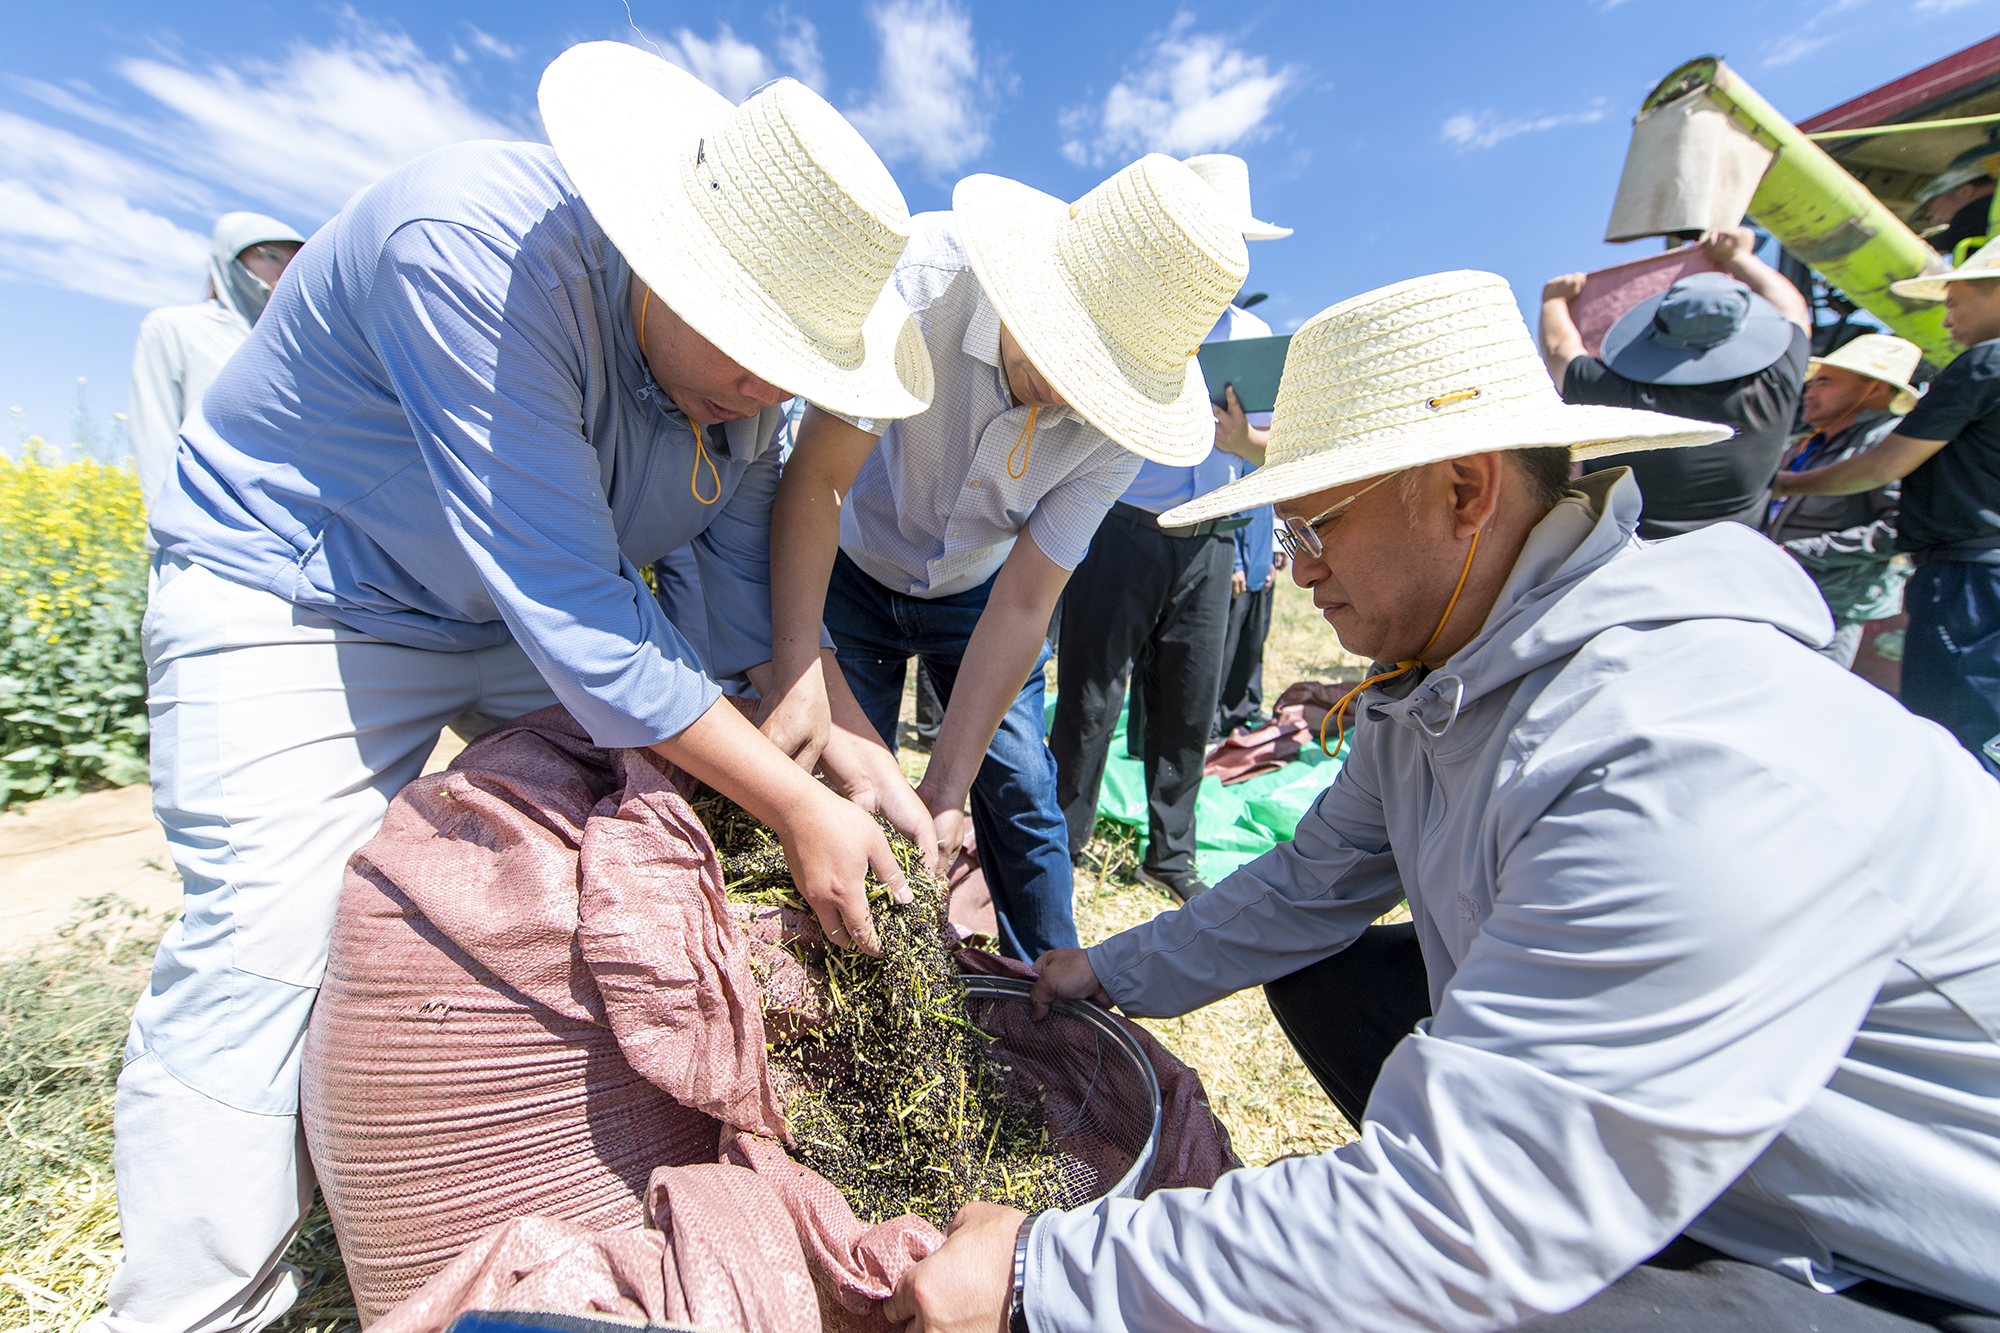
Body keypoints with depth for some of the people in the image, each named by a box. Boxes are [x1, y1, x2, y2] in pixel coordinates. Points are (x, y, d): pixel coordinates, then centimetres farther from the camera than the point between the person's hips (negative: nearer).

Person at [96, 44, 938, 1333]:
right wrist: (796, 808, -33)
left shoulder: (743, 361, -9)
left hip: (558, 600, 5)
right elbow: (568, 612, -36)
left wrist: (854, 749, -20)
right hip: (300, 587, -4)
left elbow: (755, 590, -6)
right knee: (262, 947, -12)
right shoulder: (473, 245, -29)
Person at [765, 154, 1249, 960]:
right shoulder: (925, 272, -29)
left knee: (1020, 796, 3)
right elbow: (815, 479, -32)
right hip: (852, 568, 0)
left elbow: (1021, 606, -23)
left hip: (974, 590, 2)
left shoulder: (1121, 416, -23)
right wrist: (797, 682, -42)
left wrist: (945, 786, -24)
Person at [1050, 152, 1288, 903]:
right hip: (1119, 528, -4)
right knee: (1090, 699, -2)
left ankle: (1171, 854, 24)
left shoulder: (1253, 334, 17)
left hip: (1208, 543, 5)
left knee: (1189, 707, 7)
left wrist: (1241, 440, -8)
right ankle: (1061, 846, 17)